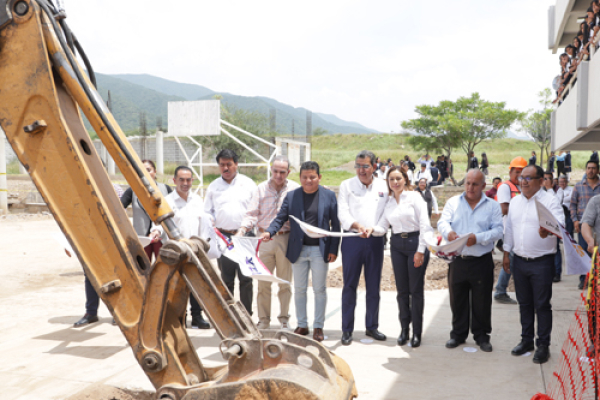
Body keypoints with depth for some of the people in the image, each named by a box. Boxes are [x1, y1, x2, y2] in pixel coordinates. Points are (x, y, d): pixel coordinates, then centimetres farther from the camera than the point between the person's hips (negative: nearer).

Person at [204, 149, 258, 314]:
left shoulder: (248, 183, 8)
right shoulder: (213, 186, 12)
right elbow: (208, 211, 15)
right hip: (223, 236, 2)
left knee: (246, 278, -4)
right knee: (226, 279, 5)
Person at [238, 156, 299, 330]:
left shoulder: (295, 189, 2)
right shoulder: (261, 189, 6)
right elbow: (252, 214, 2)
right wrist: (241, 231, -13)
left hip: (286, 239, -1)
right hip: (265, 239, 1)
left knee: (285, 282, 9)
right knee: (263, 282, 3)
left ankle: (284, 319, 22)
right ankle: (264, 320, 15)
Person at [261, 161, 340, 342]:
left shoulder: (329, 195, 0)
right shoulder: (291, 196, 4)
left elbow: (335, 224, 0)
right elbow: (280, 218, 1)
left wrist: (333, 249, -5)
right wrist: (269, 232, -19)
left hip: (320, 250, -2)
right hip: (298, 249, 2)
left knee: (319, 289, 6)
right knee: (299, 289, 10)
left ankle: (318, 327, 18)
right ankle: (302, 325, 23)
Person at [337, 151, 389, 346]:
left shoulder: (383, 186, 9)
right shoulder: (347, 185, 4)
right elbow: (342, 213, -6)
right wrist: (356, 225, -23)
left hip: (375, 241, 2)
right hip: (352, 241, -2)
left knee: (374, 286, 8)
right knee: (350, 286, 0)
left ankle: (372, 326, 21)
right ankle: (347, 329, 8)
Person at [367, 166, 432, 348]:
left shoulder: (414, 197, -4)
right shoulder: (388, 202, 11)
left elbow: (425, 225, -9)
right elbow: (383, 226, 6)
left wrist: (421, 250, -14)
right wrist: (372, 229, -16)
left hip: (415, 242, -4)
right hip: (397, 245, 5)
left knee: (416, 289, -1)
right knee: (402, 290, 8)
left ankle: (417, 332, 10)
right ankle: (404, 329, 19)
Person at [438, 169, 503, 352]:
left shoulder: (492, 206, 4)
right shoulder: (453, 202, 8)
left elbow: (498, 231, -6)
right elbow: (442, 222, -4)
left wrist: (478, 238, -23)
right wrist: (448, 232, -28)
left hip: (482, 262, -1)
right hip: (457, 260, 1)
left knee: (482, 301, 7)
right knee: (457, 299, 10)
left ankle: (482, 336, 22)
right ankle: (458, 334, 24)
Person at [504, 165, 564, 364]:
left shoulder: (550, 202, -9)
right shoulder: (515, 202, 9)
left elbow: (560, 224, -24)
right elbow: (509, 228, 14)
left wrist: (549, 230, -46)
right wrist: (506, 253, 12)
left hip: (542, 263, -5)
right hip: (519, 261, 5)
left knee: (542, 305, 2)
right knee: (524, 303, 15)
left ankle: (543, 345, 14)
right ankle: (526, 340, 29)